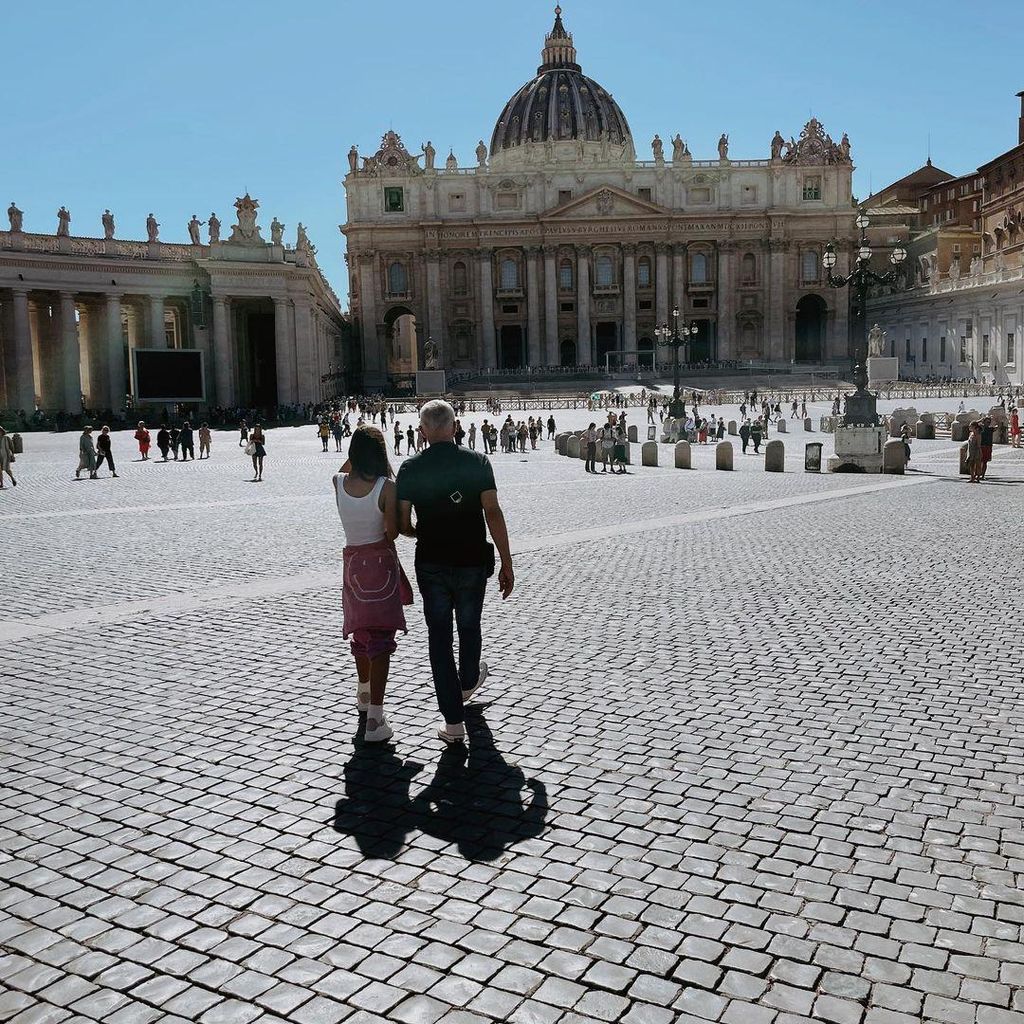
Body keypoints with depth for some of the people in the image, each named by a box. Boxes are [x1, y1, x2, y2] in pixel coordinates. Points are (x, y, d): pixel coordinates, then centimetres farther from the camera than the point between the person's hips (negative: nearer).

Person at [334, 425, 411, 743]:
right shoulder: (387, 487, -17)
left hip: (351, 560, 5)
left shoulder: (338, 482, -3)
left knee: (360, 630, 23)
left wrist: (358, 447, 8)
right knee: (380, 638, -2)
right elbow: (392, 532, -12)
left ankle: (364, 696, 44)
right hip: (380, 563, -5)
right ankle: (375, 719, -9)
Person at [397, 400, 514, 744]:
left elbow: (403, 525, -2)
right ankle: (468, 683, 49)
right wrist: (506, 564, -8)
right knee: (469, 628, 22)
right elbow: (493, 513, -12)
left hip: (431, 564, 0)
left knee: (439, 636, 6)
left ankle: (453, 720, 5)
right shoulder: (477, 462, -6)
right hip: (472, 561, 0)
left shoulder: (410, 468, -4)